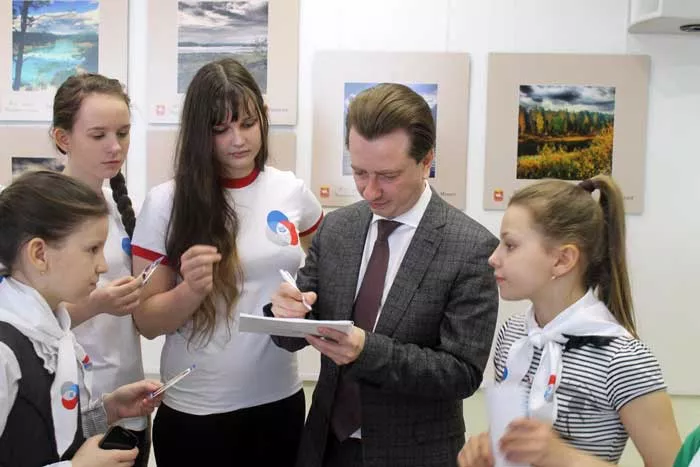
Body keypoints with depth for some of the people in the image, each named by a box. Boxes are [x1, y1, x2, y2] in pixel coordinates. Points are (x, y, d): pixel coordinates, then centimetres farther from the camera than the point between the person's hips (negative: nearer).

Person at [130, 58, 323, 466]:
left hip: (280, 400, 3)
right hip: (194, 411, -2)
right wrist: (192, 289, -24)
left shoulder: (292, 191, -2)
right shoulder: (166, 202, -9)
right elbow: (148, 322, -6)